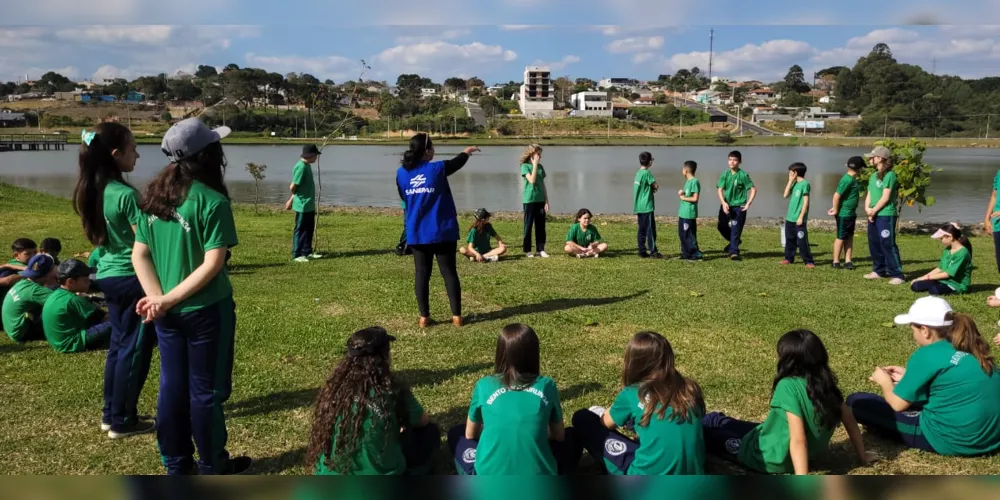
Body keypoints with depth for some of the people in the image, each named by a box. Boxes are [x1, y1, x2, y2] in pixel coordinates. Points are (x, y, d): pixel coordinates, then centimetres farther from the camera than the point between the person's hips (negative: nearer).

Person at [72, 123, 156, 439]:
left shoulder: (91, 191, 6)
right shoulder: (126, 194, -20)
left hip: (107, 275, 9)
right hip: (132, 278, -8)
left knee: (119, 344, 18)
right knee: (135, 349, 3)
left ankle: (110, 414, 26)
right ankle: (123, 421, 11)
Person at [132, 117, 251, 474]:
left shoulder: (155, 197, 4)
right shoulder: (212, 201, -17)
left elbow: (139, 256, 2)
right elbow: (213, 264, -22)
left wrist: (158, 297, -7)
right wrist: (168, 299, -16)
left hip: (168, 313, 6)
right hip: (205, 310, -6)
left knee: (172, 386, 16)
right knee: (205, 390, 8)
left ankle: (176, 464, 30)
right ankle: (211, 467, 24)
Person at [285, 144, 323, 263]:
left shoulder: (307, 166, 11)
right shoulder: (301, 167, -20)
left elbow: (295, 187, 16)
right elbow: (293, 187, -19)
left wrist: (291, 200, 15)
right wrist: (292, 198, 1)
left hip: (309, 205, 9)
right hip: (303, 205, -9)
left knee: (309, 229, 16)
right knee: (300, 230, -1)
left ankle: (307, 252, 26)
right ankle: (296, 255, 8)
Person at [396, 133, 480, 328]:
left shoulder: (401, 173, 0)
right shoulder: (437, 169, -9)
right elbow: (457, 163, 12)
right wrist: (467, 151, 32)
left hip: (416, 233, 3)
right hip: (442, 231, -3)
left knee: (421, 273, 9)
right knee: (449, 272, 5)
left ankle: (424, 317, 10)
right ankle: (457, 316, 8)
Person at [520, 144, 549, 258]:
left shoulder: (540, 167, 10)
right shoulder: (525, 166, -6)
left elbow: (543, 185, 11)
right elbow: (532, 180, -19)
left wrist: (546, 201, 7)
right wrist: (535, 165, -15)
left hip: (540, 200, 5)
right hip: (529, 200, -5)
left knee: (541, 226, 6)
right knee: (528, 225, 3)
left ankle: (541, 250, 12)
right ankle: (527, 250, 11)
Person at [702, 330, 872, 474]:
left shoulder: (789, 386, -29)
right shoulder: (826, 383, -8)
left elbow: (798, 439, -33)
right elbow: (850, 421, 2)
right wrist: (862, 455, 16)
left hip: (771, 459, -7)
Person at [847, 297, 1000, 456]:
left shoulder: (927, 355, -16)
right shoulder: (971, 348, 5)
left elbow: (898, 404, -8)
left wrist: (885, 382, 13)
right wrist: (908, 377, 25)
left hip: (953, 441, -7)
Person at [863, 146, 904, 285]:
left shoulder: (889, 175, -12)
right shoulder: (873, 176, 15)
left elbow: (885, 197, -16)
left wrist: (874, 210, -9)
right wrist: (867, 208, -4)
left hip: (886, 216, -9)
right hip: (873, 216, 9)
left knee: (888, 245, -10)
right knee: (874, 244, 14)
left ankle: (897, 275, -7)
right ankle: (879, 270, 25)